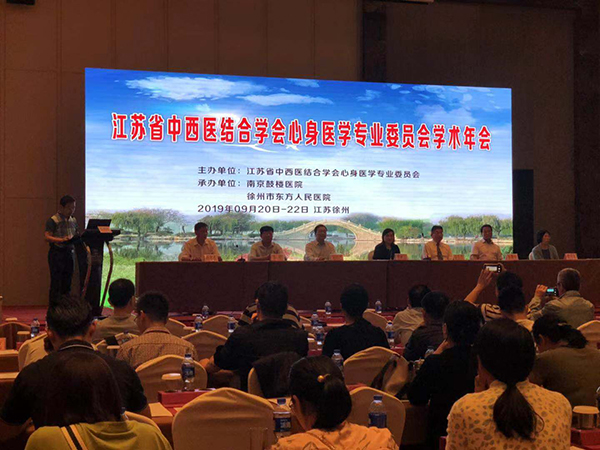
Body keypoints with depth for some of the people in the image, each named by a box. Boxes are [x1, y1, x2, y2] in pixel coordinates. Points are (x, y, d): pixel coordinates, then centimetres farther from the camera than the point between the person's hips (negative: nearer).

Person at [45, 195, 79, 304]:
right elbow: (47, 237, -16)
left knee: (67, 282, 10)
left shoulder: (73, 220, 13)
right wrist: (62, 240, -29)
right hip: (56, 253, -6)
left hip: (69, 253, 6)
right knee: (56, 283, -6)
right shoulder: (53, 220, -8)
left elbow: (77, 234, 21)